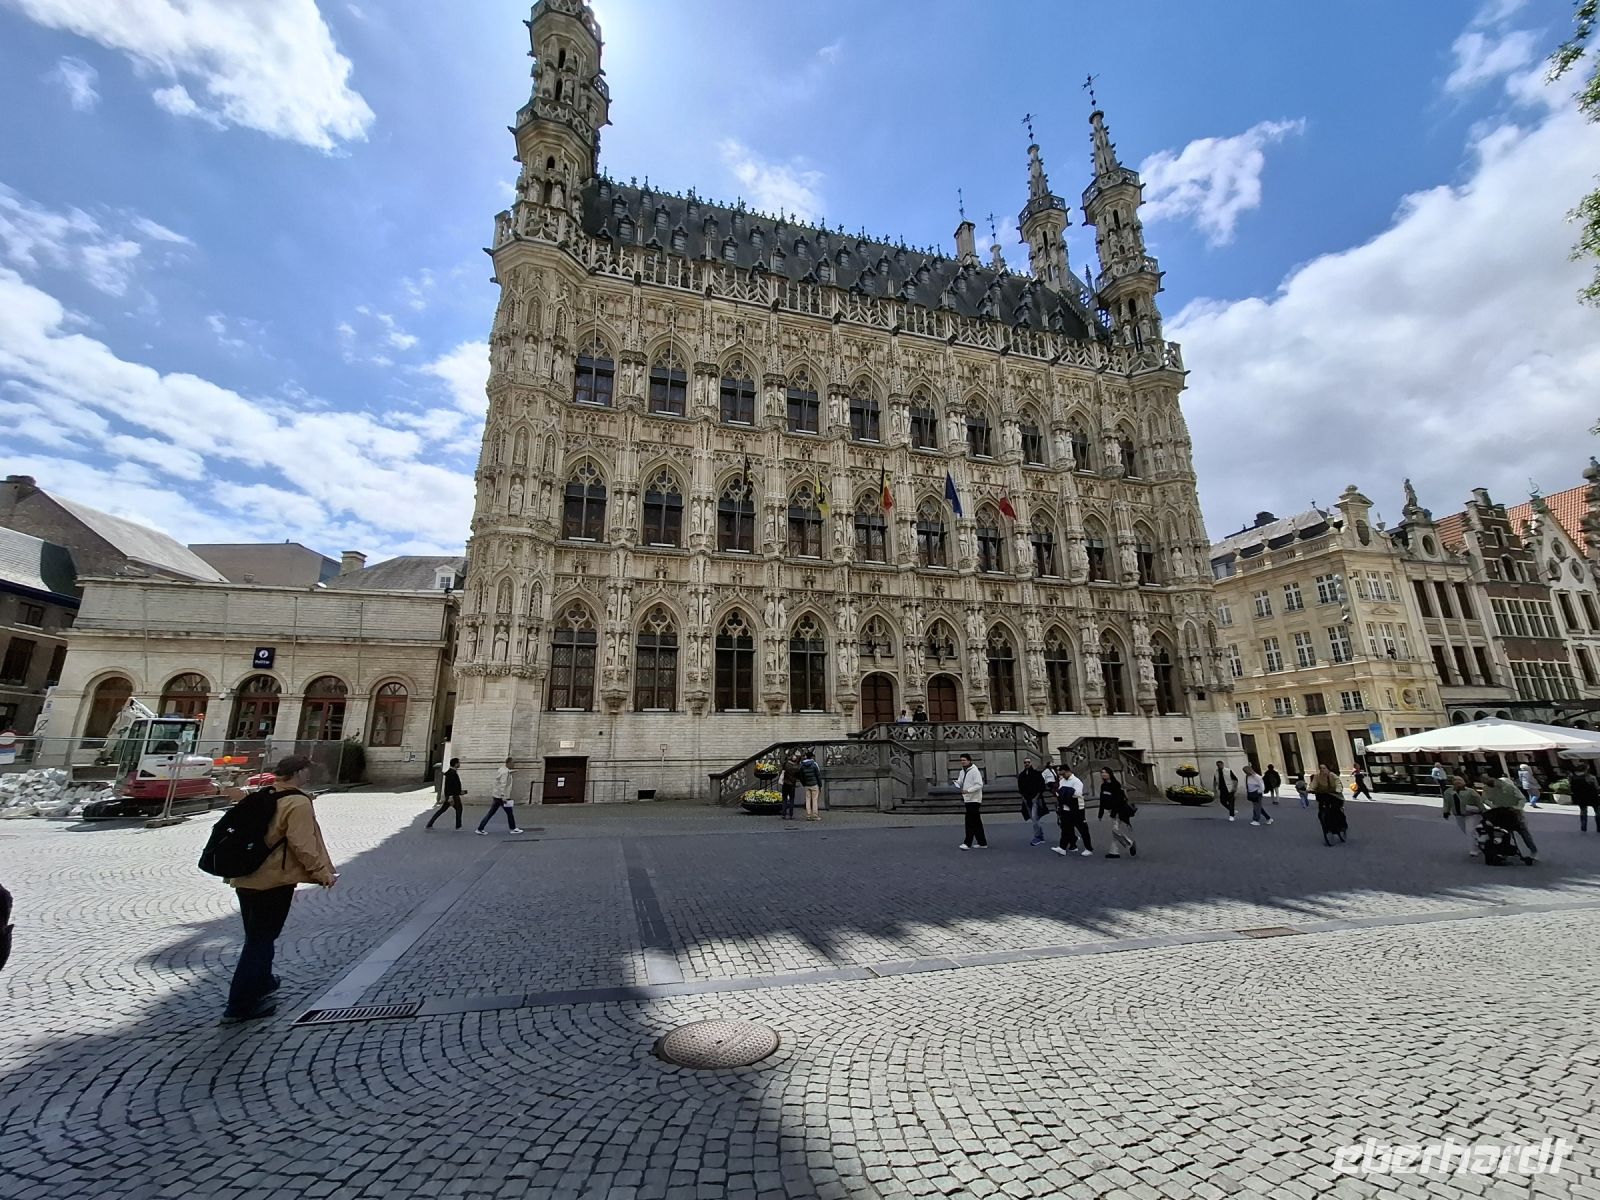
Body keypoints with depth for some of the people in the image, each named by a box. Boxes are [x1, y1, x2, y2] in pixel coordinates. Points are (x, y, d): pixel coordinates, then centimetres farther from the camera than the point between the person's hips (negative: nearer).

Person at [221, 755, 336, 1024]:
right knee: (261, 940, 3)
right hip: (274, 881, -9)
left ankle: (261, 983, 40)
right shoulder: (298, 803, -18)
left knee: (257, 937, 23)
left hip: (245, 878, 9)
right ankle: (240, 1006, 8)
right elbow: (302, 844, -23)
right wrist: (322, 872, -14)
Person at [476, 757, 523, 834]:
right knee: (509, 812, 4)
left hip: (496, 795, 9)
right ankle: (513, 829, 14)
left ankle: (480, 829, 10)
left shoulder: (502, 770, 12)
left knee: (491, 812, 11)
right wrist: (503, 797, -25)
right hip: (501, 796, -9)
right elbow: (503, 784, -24)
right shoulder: (506, 772, -18)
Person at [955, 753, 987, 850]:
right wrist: (955, 782, -9)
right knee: (976, 822, 13)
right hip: (967, 800, 8)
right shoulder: (962, 772, 14)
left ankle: (967, 843, -5)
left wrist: (968, 790, -26)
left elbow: (979, 785, -19)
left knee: (970, 821, -9)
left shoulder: (974, 771, -12)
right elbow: (959, 783, 14)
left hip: (974, 799, -8)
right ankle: (982, 843, 19)